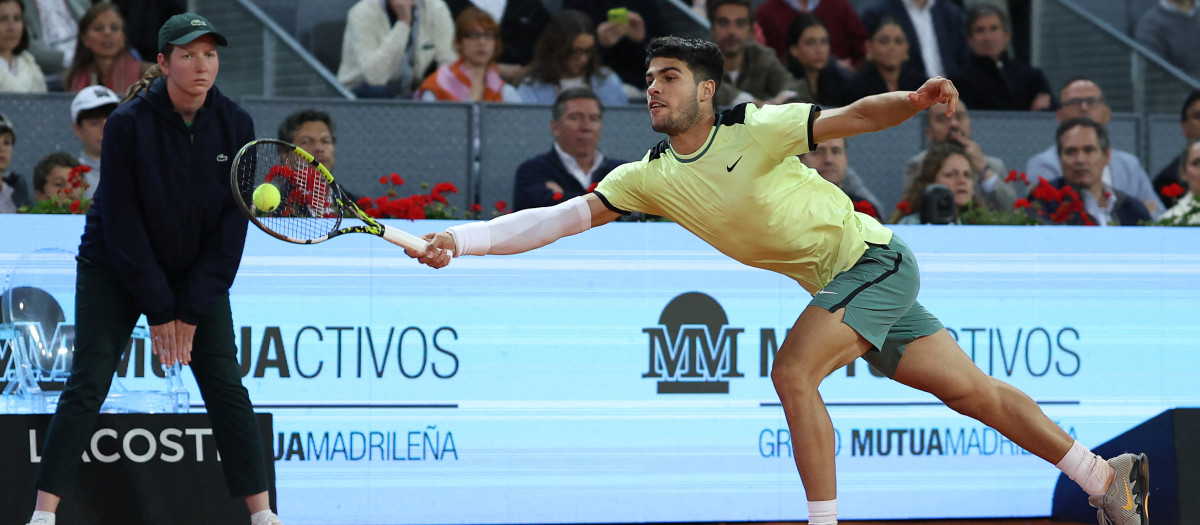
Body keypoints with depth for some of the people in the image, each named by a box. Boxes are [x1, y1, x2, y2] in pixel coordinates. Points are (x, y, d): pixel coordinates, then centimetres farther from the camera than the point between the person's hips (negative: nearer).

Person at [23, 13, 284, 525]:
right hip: (117, 267, -3)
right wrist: (159, 310, -16)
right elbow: (123, 220, -17)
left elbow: (231, 225, -8)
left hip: (199, 271, 3)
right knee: (87, 383, -10)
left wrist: (192, 311, -12)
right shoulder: (130, 123, -20)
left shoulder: (235, 125, -11)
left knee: (226, 386, -4)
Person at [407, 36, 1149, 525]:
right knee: (968, 389, 8)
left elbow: (854, 117, -18)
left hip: (873, 257, -6)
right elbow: (566, 217, -7)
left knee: (793, 372, -24)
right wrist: (461, 240, -17)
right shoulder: (650, 178, -1)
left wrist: (914, 100, -37)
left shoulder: (754, 130, -17)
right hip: (835, 284, 6)